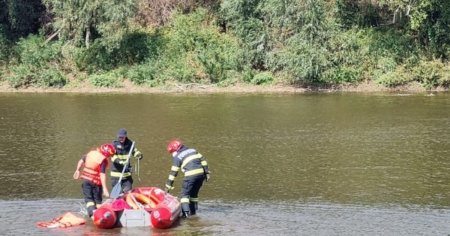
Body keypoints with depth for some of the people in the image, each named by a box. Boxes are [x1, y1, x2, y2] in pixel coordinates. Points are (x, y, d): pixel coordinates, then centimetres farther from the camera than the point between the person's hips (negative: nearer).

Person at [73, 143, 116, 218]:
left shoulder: (91, 152, 2)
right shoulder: (103, 160, -18)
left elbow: (81, 160, 14)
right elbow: (102, 174, -24)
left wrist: (77, 170, 29)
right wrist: (104, 188, -26)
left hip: (86, 179, 5)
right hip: (95, 182, -4)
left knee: (88, 199, 4)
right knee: (98, 200, 13)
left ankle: (92, 212, -16)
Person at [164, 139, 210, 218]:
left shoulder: (177, 157, 7)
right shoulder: (193, 150, 22)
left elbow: (173, 172, 5)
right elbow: (202, 159, 14)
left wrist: (168, 186, 8)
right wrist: (207, 172, 14)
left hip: (191, 175, -6)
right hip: (201, 173, 6)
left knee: (185, 193, 2)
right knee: (194, 193, 21)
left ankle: (186, 212, -12)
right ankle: (193, 210, 25)